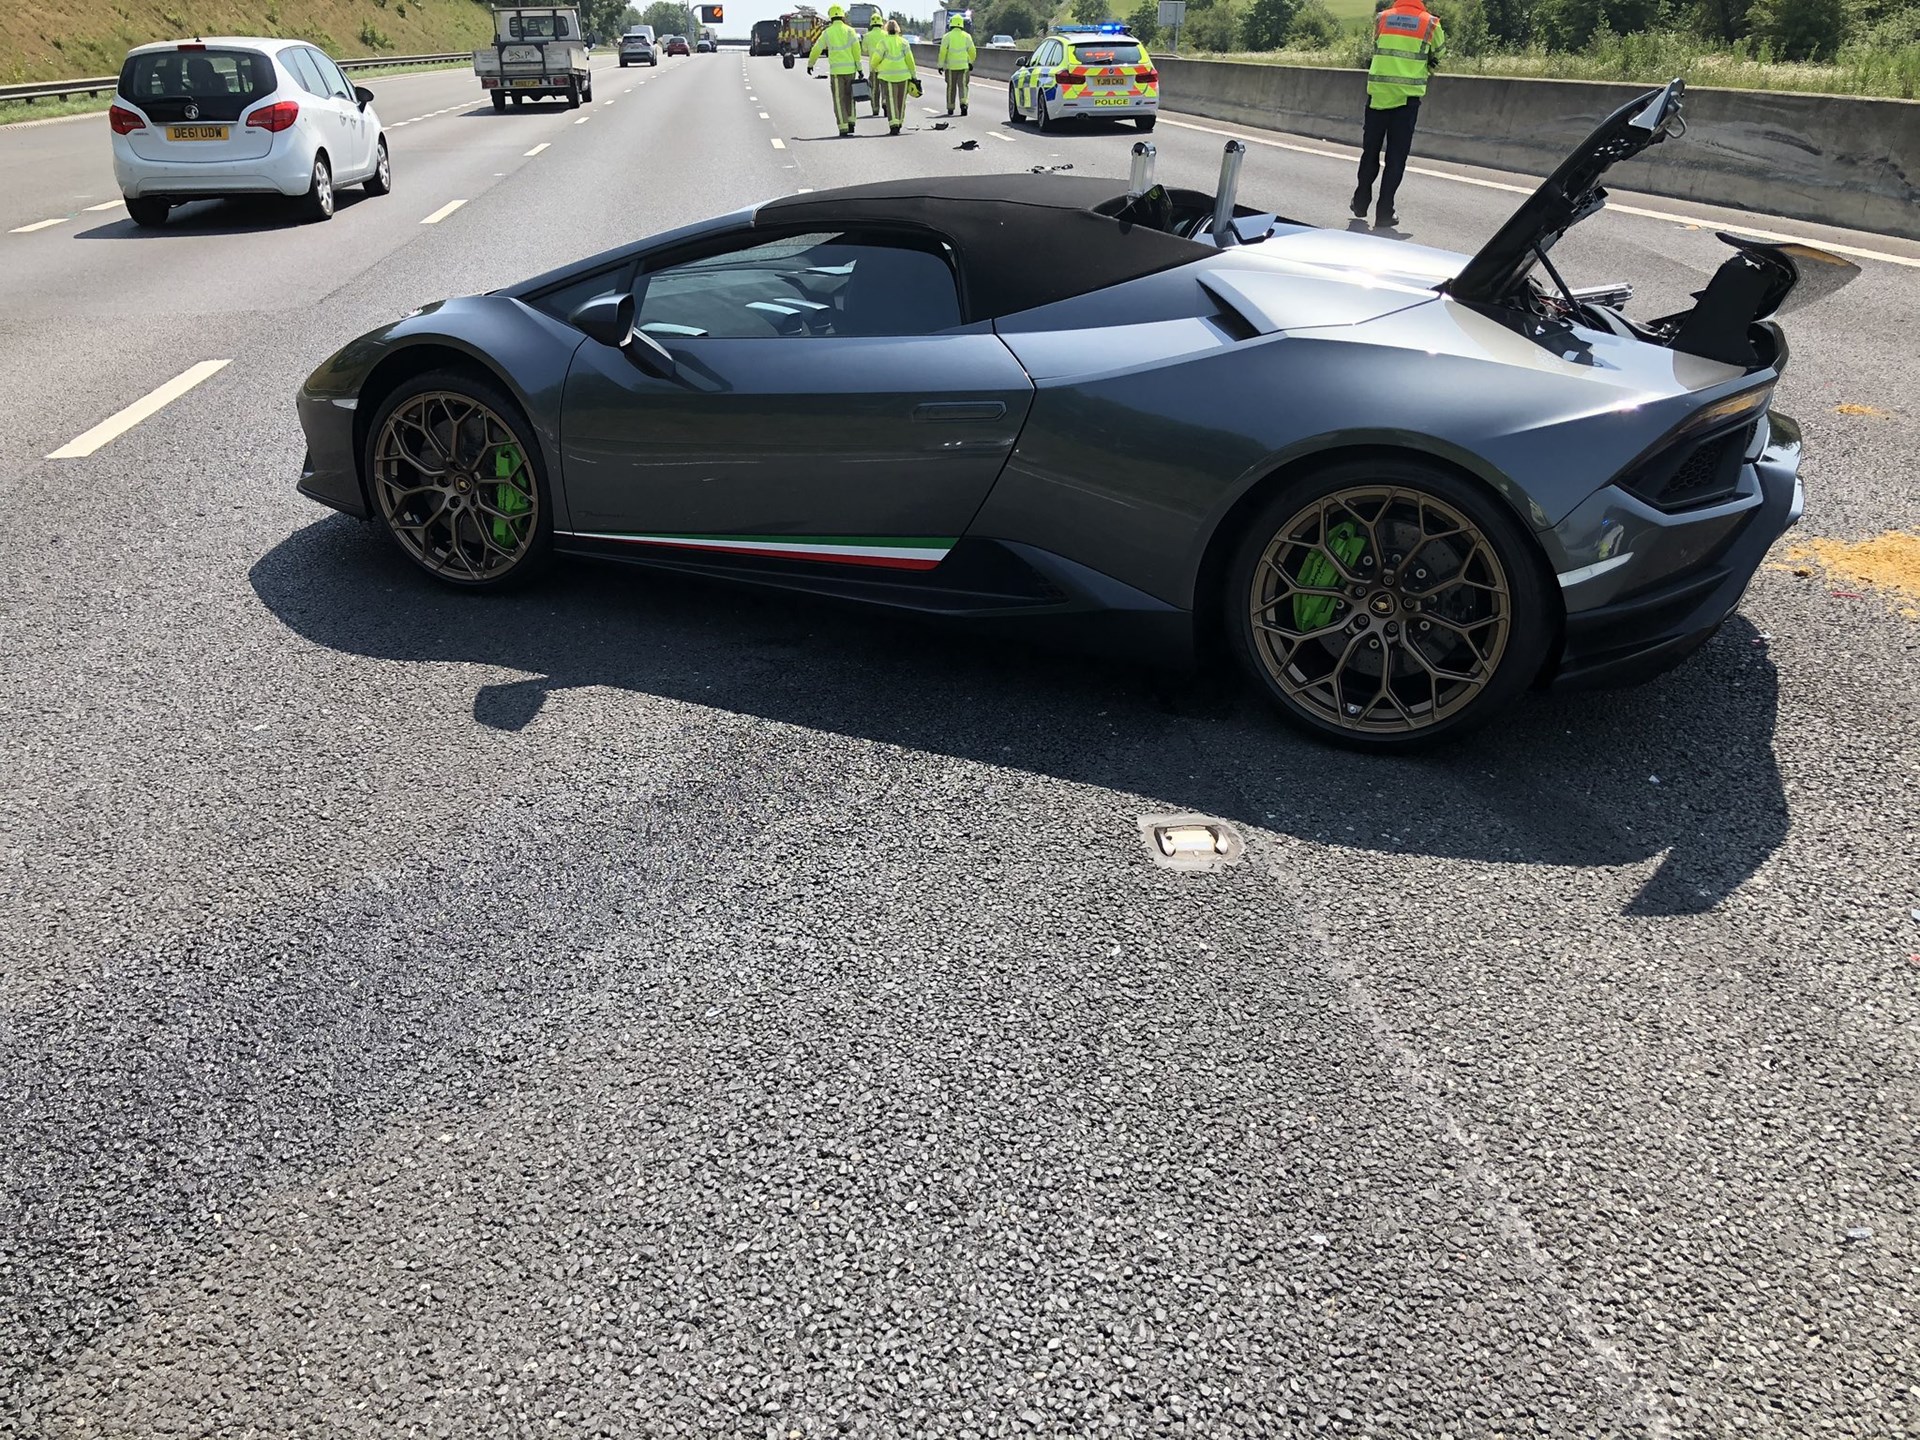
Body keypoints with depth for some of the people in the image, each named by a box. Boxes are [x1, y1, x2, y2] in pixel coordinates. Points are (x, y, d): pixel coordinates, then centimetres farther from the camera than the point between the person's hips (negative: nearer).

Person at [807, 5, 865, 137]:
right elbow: (856, 49, -7)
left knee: (839, 100, 4)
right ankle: (851, 122, 14)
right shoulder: (849, 30, -1)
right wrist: (859, 68, -2)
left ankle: (843, 128, -2)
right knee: (849, 96, 20)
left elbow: (816, 50, 7)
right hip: (850, 69, 1)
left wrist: (810, 64, 21)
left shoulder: (827, 33, 0)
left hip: (836, 71, -1)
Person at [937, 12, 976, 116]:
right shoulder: (966, 36, 2)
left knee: (951, 87, 10)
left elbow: (943, 52, -8)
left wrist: (940, 65, -3)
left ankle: (950, 108, 16)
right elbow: (972, 51, 4)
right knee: (963, 86, 2)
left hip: (950, 66, -1)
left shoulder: (947, 36, -3)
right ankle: (963, 102, -22)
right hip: (964, 65, 1)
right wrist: (971, 62, 19)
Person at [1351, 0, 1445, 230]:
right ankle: (1384, 214, -1)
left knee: (1370, 151, 15)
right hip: (1407, 97, -2)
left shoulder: (1381, 19, 5)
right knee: (1396, 157, 1)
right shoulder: (1430, 23, 1)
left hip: (1378, 93, 2)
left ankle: (1361, 202, 26)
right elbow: (1440, 55, 13)